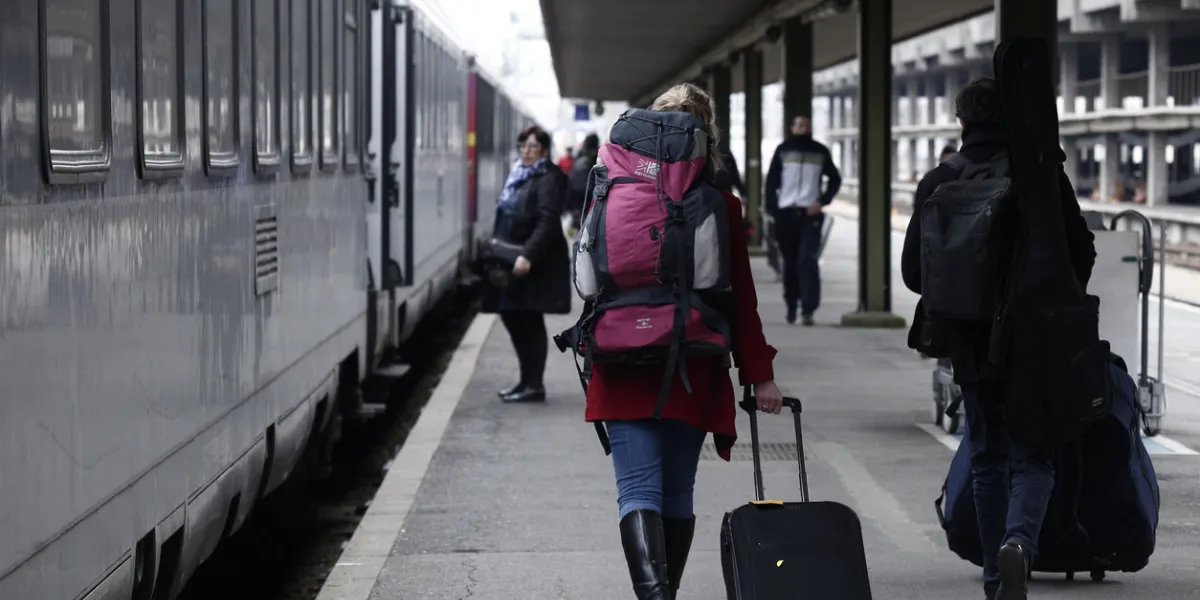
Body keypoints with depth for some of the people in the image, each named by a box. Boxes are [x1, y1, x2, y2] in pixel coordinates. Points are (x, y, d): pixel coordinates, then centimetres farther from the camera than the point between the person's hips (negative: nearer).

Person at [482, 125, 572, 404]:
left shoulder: (549, 179, -12)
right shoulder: (519, 175, 15)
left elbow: (547, 223, -20)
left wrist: (528, 256, -28)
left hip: (534, 265, -9)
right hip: (512, 262, 9)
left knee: (530, 323, -3)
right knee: (512, 318, 12)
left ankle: (534, 385, 4)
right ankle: (527, 380, 22)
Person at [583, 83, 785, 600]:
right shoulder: (721, 206, -5)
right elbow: (741, 299, -5)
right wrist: (758, 374, 1)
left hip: (623, 375, 0)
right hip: (691, 376, 0)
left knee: (638, 488, -5)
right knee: (677, 493, 14)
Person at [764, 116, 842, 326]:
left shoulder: (820, 151, 8)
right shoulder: (783, 150, 9)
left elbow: (835, 179, 13)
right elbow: (771, 180, 9)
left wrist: (822, 202, -2)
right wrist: (772, 209, -2)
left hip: (810, 213, -2)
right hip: (786, 213, 2)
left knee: (807, 260, -12)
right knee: (790, 263, 7)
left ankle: (808, 309, -15)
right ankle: (791, 306, 18)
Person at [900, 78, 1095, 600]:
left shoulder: (939, 183, -3)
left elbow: (912, 270, -2)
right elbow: (1082, 252, -3)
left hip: (971, 341, 2)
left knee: (987, 459, 14)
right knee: (1034, 456, 5)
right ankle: (1019, 538, -22)